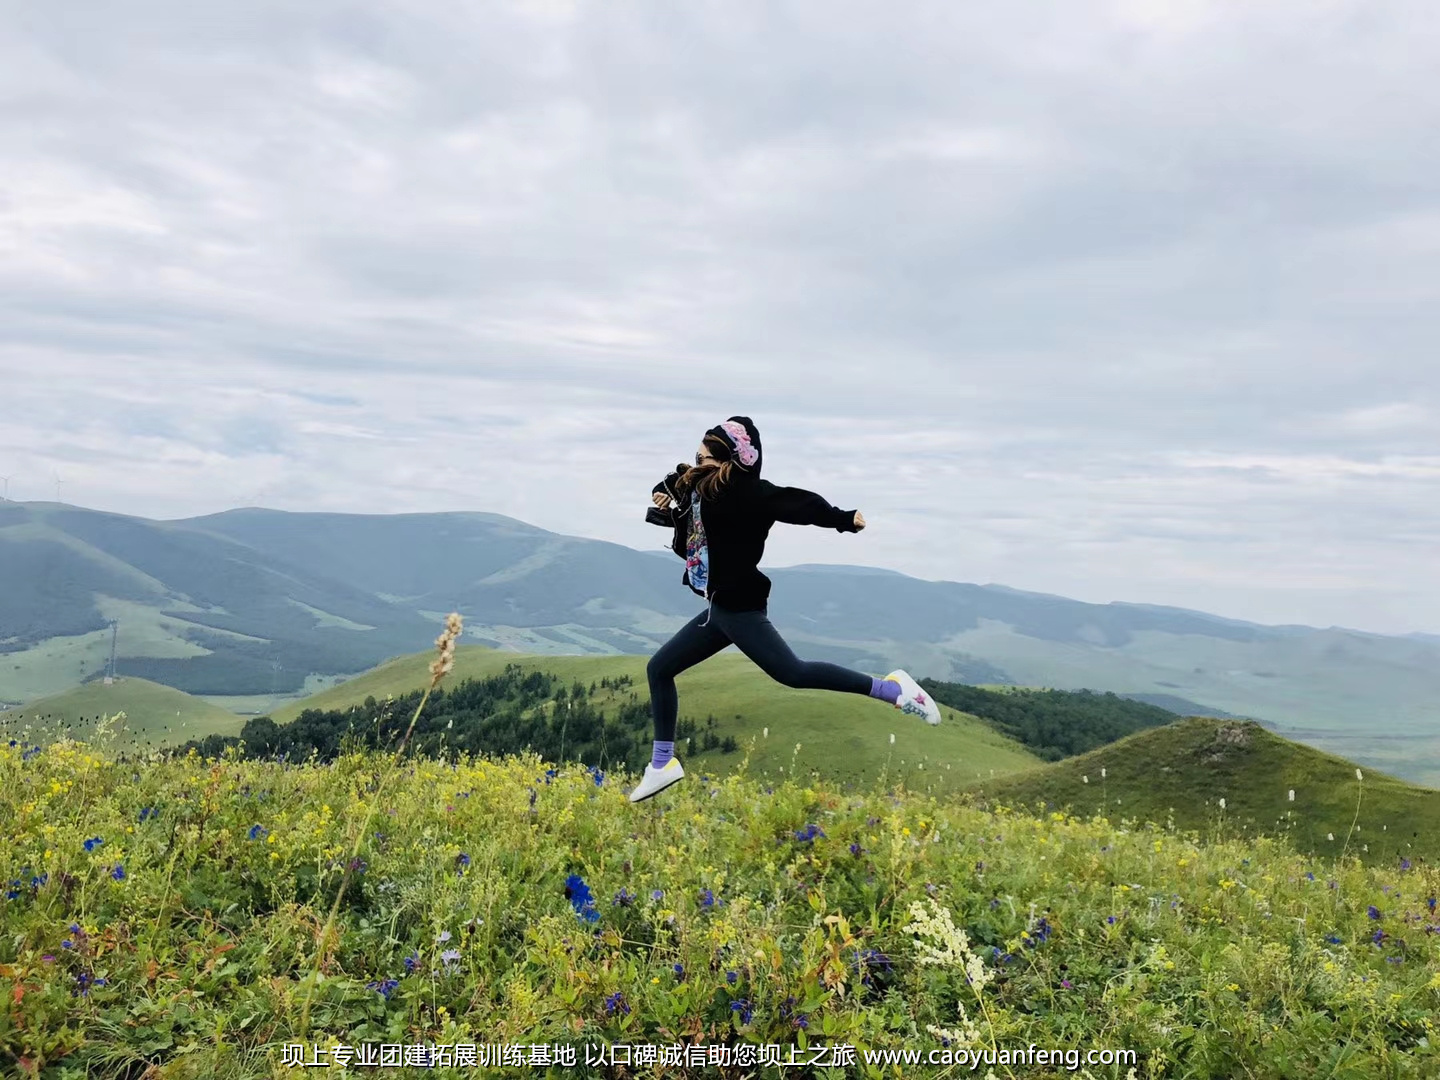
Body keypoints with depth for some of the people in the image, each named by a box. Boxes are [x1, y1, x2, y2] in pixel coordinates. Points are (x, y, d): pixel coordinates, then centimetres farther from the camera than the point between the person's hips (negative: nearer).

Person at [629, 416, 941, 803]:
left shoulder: (741, 491, -16)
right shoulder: (697, 483, 10)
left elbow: (793, 502, -24)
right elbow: (674, 481, 31)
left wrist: (843, 520, -28)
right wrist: (663, 492, 9)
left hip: (739, 606, -9)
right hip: (719, 607, 10)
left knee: (791, 672, -20)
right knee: (659, 668, 13)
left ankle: (890, 688, -13)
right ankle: (662, 764, 21)